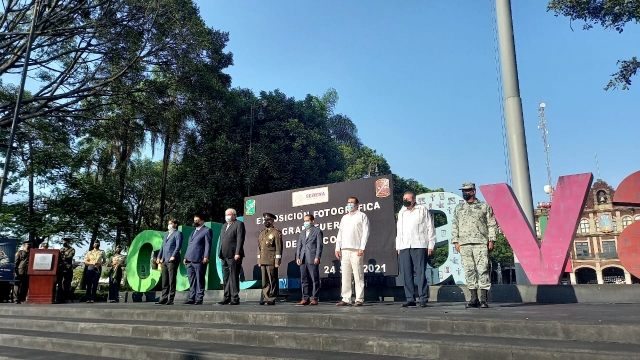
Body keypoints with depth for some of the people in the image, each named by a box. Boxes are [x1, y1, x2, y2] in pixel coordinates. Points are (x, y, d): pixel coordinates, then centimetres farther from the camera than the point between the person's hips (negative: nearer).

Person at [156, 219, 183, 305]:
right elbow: (162, 247, 23)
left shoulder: (178, 233, 2)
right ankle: (164, 298, 10)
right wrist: (159, 257, 11)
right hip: (164, 261, 8)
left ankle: (170, 299, -6)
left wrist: (173, 256, -20)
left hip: (172, 260, -8)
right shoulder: (166, 235, 26)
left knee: (172, 281, -7)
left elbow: (178, 246, -10)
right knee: (164, 281, 7)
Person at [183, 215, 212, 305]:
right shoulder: (193, 232, 25)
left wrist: (206, 257, -16)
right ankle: (191, 298, 12)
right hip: (190, 260, 7)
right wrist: (185, 257, 15)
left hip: (199, 260, -7)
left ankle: (199, 299, -1)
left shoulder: (207, 230, 2)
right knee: (191, 281, 8)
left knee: (199, 280, -4)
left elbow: (208, 245, -7)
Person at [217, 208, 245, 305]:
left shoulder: (239, 224, -2)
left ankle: (235, 299, -2)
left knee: (234, 277, -6)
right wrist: (220, 254, 14)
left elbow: (240, 239, -11)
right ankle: (226, 298, 15)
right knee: (226, 278, 9)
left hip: (234, 256, -8)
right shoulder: (224, 226, 23)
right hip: (224, 256, 8)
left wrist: (237, 253, -18)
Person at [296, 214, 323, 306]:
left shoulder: (317, 231, 5)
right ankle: (305, 298, 11)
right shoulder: (302, 233, 22)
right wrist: (297, 257, 6)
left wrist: (317, 257, -12)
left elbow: (319, 245, -3)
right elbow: (299, 246, 18)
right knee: (304, 280, 6)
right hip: (303, 260, 6)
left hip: (312, 260, -6)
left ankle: (314, 298, 1)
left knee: (314, 280, -3)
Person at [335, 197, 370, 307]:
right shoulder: (344, 217, 23)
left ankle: (359, 299, -2)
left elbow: (365, 232, -1)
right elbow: (340, 233, 20)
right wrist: (337, 248, 9)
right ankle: (346, 299, 6)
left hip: (356, 250, -5)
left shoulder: (362, 216, 7)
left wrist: (362, 248, -11)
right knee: (345, 276, 3)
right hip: (344, 250, 5)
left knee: (358, 276, -5)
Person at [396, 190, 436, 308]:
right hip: (404, 247, 5)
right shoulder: (401, 212, 22)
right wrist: (398, 247, 15)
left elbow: (430, 229, 4)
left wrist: (430, 245, -3)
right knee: (406, 274, 2)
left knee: (420, 273, -7)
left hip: (419, 246, -4)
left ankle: (423, 299, -2)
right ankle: (410, 299, 7)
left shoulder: (423, 210, 7)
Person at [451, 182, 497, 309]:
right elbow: (454, 226, 16)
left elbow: (492, 224, 7)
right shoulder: (458, 208, 17)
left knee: (483, 269, -8)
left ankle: (484, 299, -5)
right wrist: (455, 241, 7)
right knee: (469, 270, 3)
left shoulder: (484, 206, 8)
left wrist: (491, 240, -2)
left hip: (481, 243, -3)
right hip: (464, 244, 3)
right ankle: (474, 298, 8)